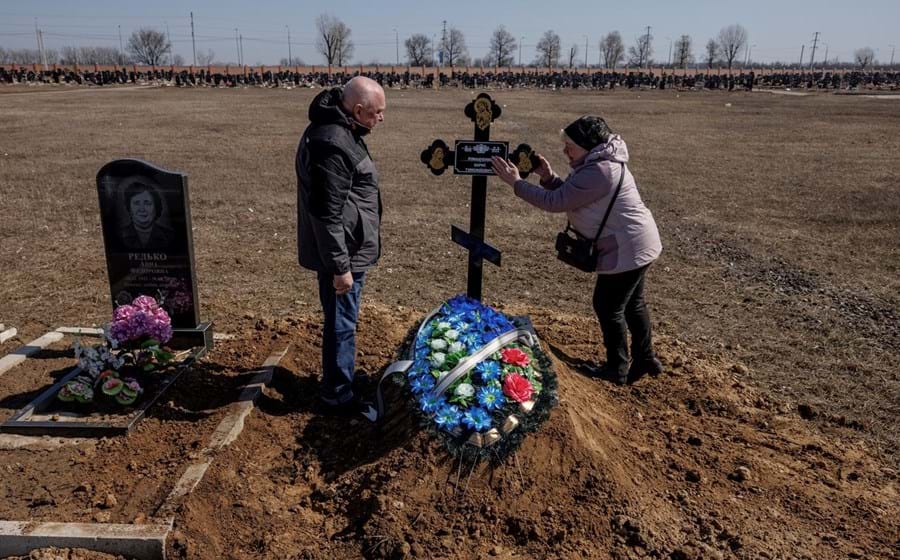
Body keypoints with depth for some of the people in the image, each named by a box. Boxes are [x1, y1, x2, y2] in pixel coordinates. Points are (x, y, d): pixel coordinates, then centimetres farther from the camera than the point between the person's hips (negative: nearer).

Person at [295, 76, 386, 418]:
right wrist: (340, 266, -23)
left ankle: (341, 379, 41)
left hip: (347, 249, 10)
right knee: (341, 324, 3)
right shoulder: (332, 144, -25)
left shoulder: (341, 130, 9)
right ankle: (338, 395, 19)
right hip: (341, 252, -10)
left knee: (342, 321, 23)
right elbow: (327, 214, -27)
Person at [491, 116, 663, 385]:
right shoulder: (598, 163, 8)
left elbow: (555, 202, -25)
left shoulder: (599, 172, -26)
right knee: (632, 304, 22)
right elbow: (567, 195, 12)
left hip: (628, 249, -11)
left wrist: (516, 183, -18)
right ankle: (646, 360, 36)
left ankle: (617, 370, 17)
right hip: (636, 245, 11)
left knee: (608, 307, 2)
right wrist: (547, 177, -3)